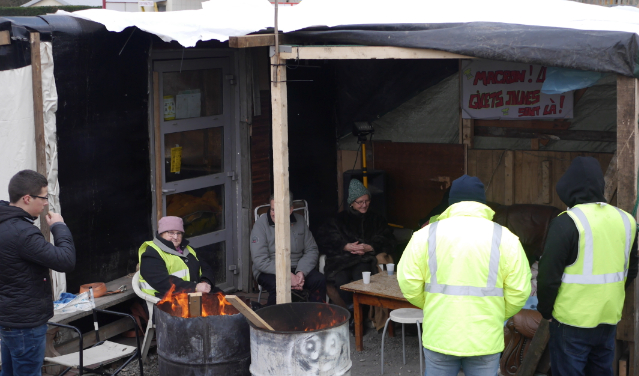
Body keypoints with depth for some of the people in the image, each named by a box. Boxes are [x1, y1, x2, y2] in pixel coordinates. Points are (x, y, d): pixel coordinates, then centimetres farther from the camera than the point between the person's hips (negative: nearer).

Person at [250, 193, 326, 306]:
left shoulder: (299, 221, 6)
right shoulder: (261, 224, -6)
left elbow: (312, 250, 6)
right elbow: (260, 260, -13)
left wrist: (301, 272, -13)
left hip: (297, 269, 4)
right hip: (269, 271, -3)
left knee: (319, 280, -24)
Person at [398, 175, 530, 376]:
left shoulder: (427, 234, -1)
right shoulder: (504, 238, -2)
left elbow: (409, 284, -2)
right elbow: (519, 292, -4)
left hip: (439, 336, 1)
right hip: (485, 338, 0)